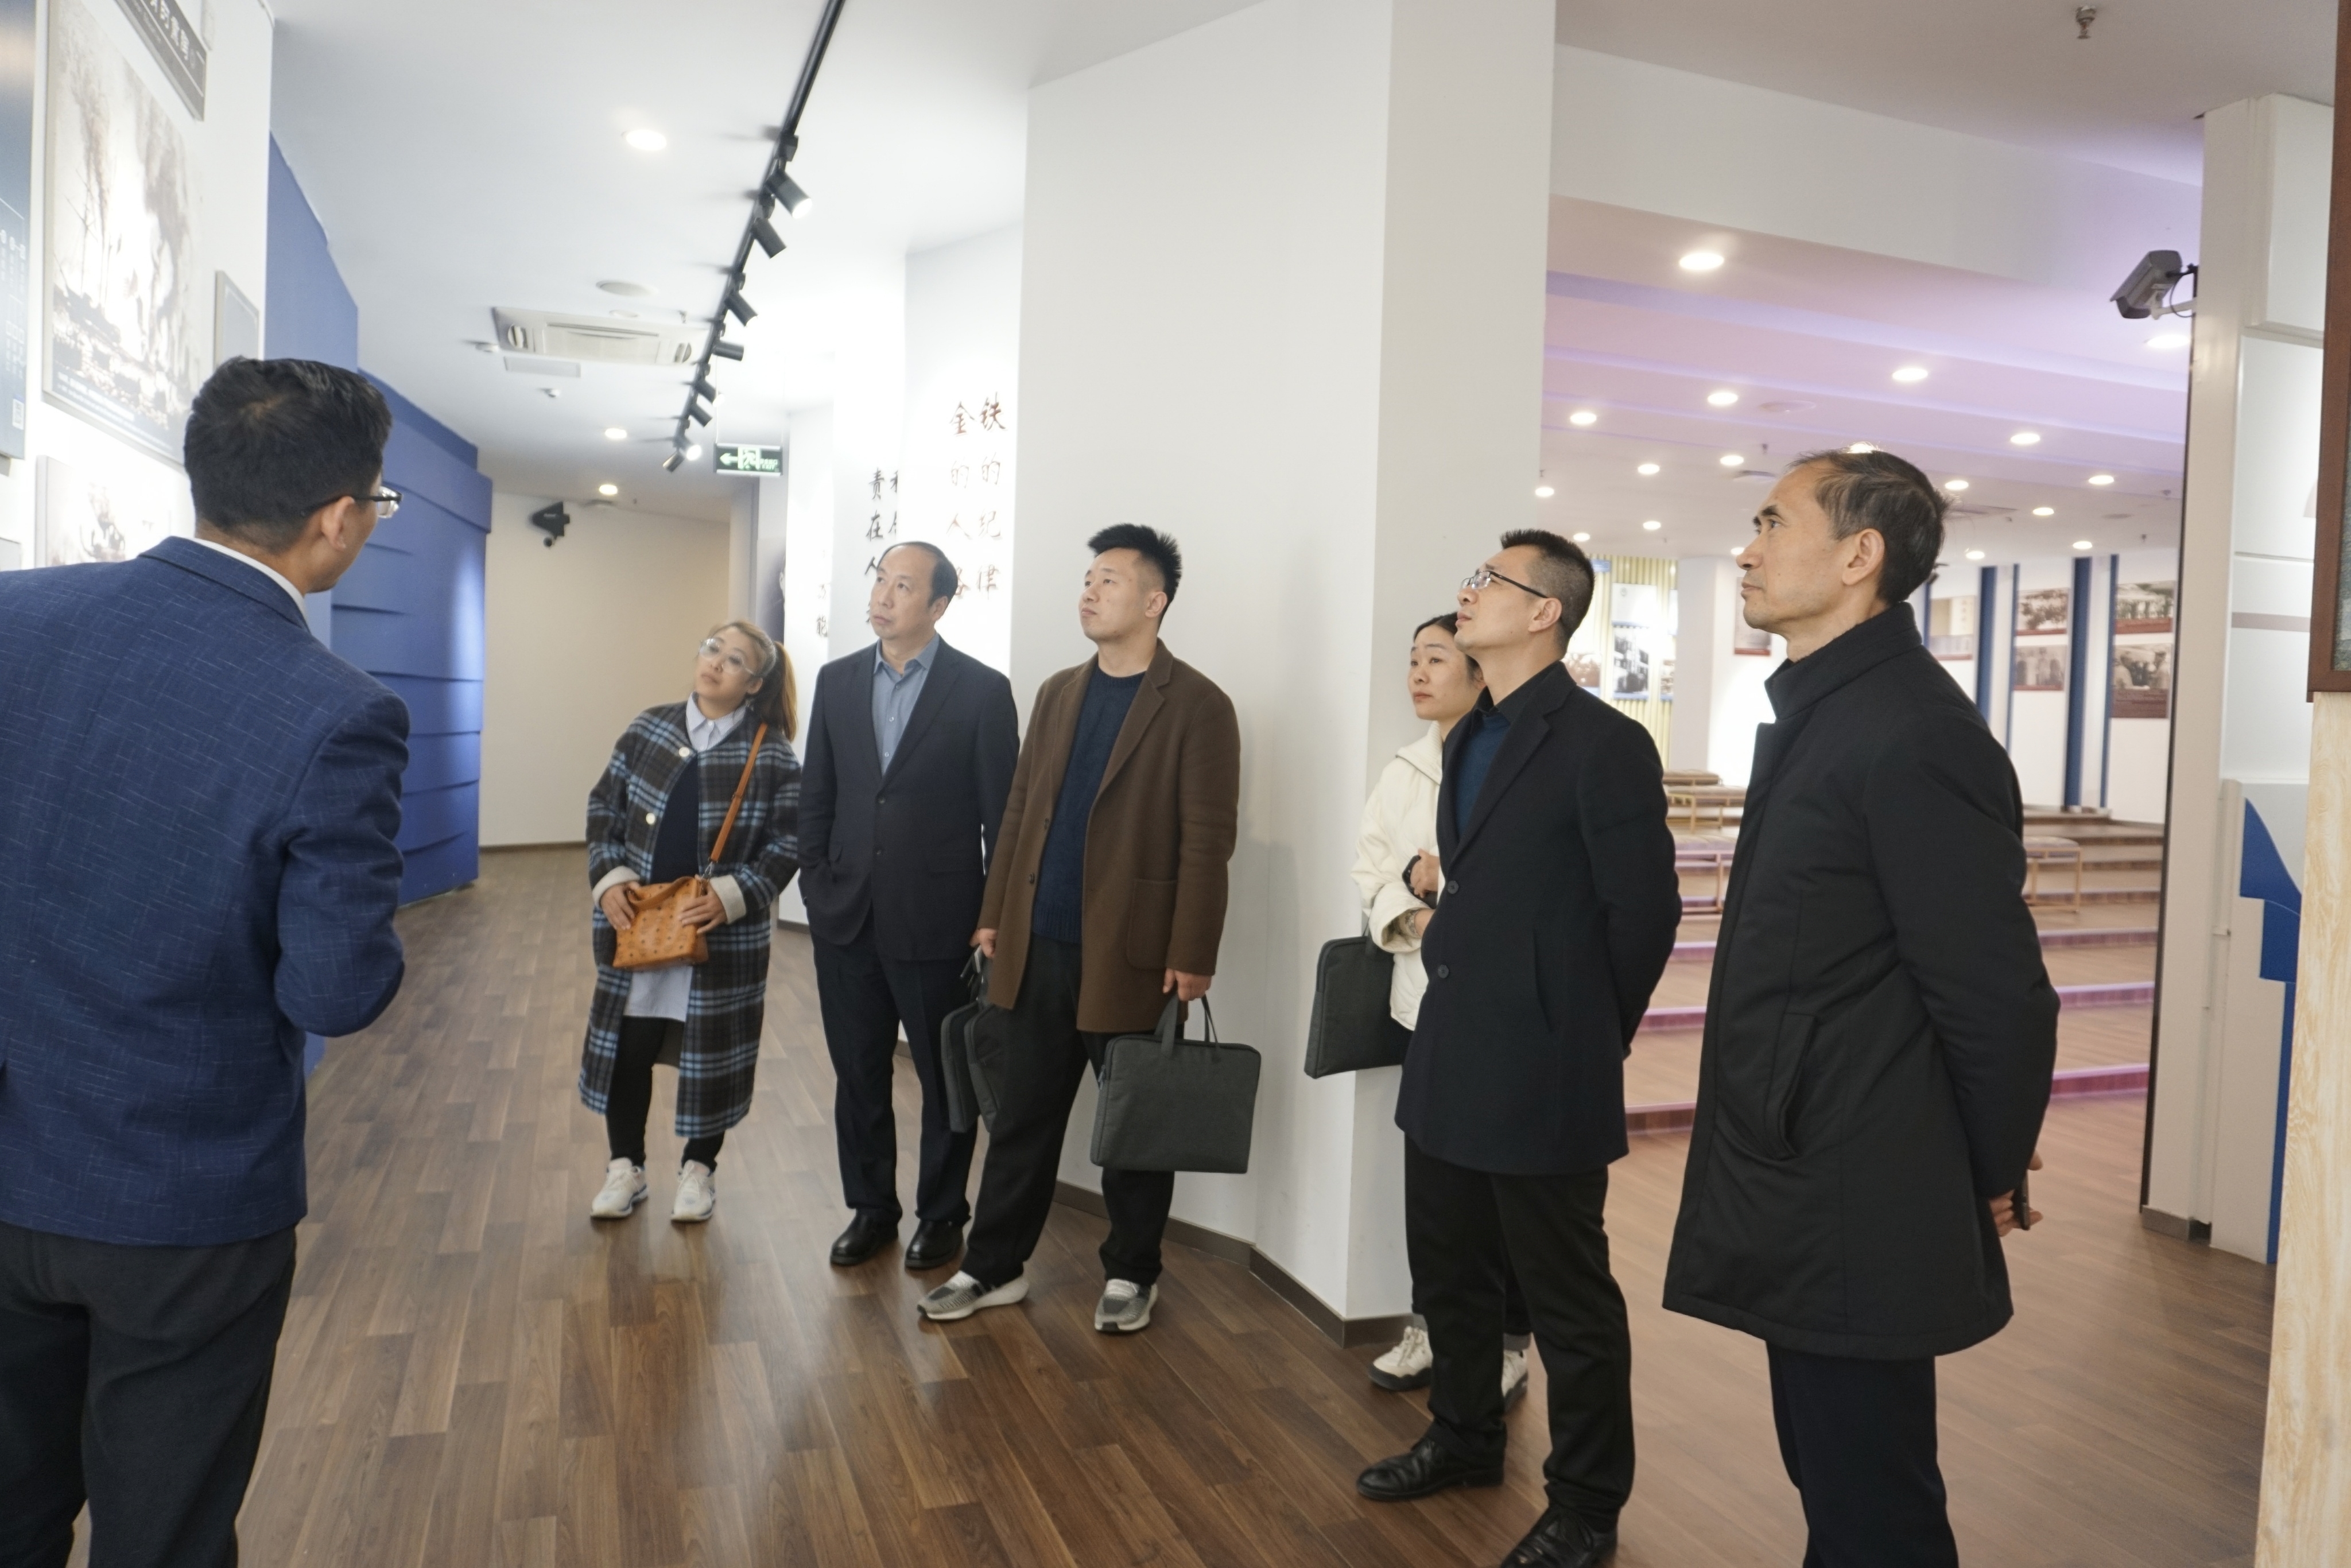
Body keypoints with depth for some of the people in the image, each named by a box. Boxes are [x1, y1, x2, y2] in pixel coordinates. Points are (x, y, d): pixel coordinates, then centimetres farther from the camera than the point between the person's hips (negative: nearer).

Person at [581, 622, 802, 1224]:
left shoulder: (772, 752, -7)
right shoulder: (648, 728, 1)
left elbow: (788, 842, -7)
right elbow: (604, 808, 7)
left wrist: (731, 896, -19)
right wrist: (608, 880, -7)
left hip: (724, 935, -2)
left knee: (711, 1052, 9)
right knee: (627, 1045, 10)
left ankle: (699, 1169, 28)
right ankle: (626, 1167, 29)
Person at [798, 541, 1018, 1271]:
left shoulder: (981, 690, -7)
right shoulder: (838, 680, 6)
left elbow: (1001, 815, -6)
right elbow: (816, 795, 10)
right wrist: (817, 886, 2)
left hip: (937, 923, -4)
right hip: (847, 918, 4)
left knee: (944, 1077, 10)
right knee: (858, 1074, 14)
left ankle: (941, 1213, 28)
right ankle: (871, 1208, 31)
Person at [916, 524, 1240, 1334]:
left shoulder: (1197, 706, -7)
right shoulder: (1058, 694, 12)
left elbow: (1207, 840, -11)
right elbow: (1020, 809, 14)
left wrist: (1191, 956, -14)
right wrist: (994, 913, 11)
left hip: (1130, 952, -5)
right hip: (1039, 946, 5)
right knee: (1022, 1114, 13)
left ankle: (1131, 1274, 27)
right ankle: (995, 1266, 26)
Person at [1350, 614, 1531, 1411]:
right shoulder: (1402, 772, 11)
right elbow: (1372, 870, 9)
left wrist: (1441, 875, -16)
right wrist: (1411, 917, -9)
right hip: (1423, 996, 6)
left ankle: (1507, 1347, 21)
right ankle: (1430, 1327, 29)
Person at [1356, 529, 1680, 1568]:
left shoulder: (1603, 743, -15)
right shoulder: (1471, 739, 11)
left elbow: (1644, 910, -13)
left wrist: (1585, 1043, -4)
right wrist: (1448, 959, 11)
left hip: (1540, 1075, -8)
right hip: (1450, 1058, 8)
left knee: (1566, 1297, 8)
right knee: (1448, 1268, 21)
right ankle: (1465, 1438, 42)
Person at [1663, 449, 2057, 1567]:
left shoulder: (1915, 733, -20)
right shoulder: (1816, 710, 10)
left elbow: (1995, 990, -18)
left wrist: (1990, 1180, -5)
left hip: (1859, 1217, -9)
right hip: (1806, 1193, 9)